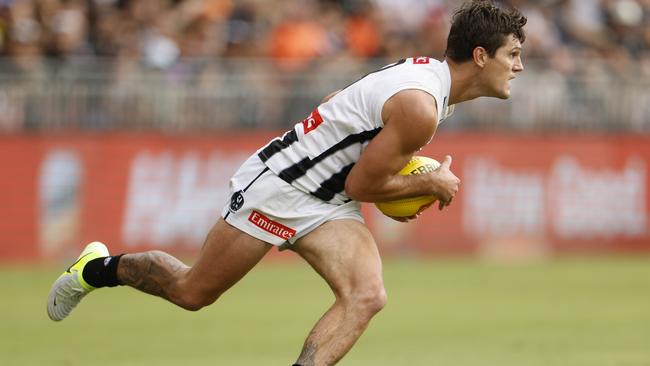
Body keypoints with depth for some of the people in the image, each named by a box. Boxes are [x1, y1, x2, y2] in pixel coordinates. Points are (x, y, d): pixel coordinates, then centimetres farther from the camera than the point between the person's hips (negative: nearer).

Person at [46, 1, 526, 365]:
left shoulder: (424, 70, 5)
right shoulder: (421, 108, -27)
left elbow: (334, 105, 16)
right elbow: (360, 186, -20)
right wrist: (430, 184, -8)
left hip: (325, 202, 9)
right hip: (280, 185, -9)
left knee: (366, 297, -17)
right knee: (192, 292, 6)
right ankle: (100, 268, 31)